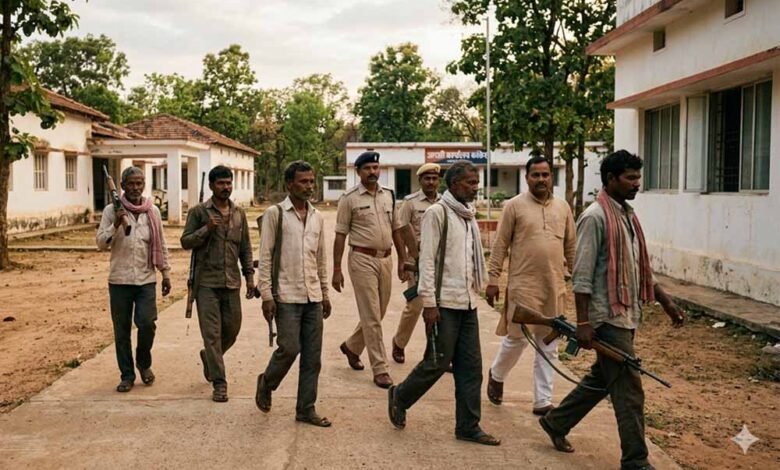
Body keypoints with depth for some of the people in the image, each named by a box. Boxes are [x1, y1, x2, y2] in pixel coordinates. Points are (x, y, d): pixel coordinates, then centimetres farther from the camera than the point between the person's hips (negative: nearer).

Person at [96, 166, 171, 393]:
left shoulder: (152, 211, 5)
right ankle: (127, 374, 19)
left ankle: (144, 363, 17)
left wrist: (166, 273, 10)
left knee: (147, 323, -10)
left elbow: (160, 246, 12)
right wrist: (115, 225, -21)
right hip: (119, 280, 0)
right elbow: (101, 244, -5)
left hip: (146, 279, 1)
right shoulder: (112, 210, -1)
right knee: (122, 330, 5)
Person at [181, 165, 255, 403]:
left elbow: (245, 248, 14)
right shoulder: (199, 212, -1)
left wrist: (250, 276, 7)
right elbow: (185, 242, -2)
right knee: (212, 333, -4)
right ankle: (219, 383, 2)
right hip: (206, 282, -4)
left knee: (232, 329, 10)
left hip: (231, 282, 4)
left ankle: (209, 357, 39)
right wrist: (207, 228, -16)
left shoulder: (239, 213, 11)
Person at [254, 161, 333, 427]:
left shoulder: (317, 217, 12)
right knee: (289, 348, -8)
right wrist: (266, 295, -11)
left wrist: (325, 293, 15)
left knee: (312, 356, 5)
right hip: (287, 296, -5)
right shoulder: (275, 214, -4)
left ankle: (306, 410, 15)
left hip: (313, 297, 5)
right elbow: (265, 257, -7)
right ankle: (266, 383, 23)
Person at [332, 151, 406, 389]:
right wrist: (337, 270, -7)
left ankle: (351, 347, 37)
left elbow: (396, 229, 15)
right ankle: (380, 369, 3)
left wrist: (402, 260, 12)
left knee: (377, 314, 14)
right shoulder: (349, 198, -5)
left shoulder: (389, 195, 9)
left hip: (385, 260, 6)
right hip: (363, 259, -5)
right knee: (371, 317, -4)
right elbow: (340, 235, -4)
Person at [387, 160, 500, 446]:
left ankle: (468, 427, 15)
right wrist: (429, 302, -17)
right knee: (437, 363, 0)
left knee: (471, 366, 7)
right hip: (444, 304, -7)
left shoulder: (468, 215, 13)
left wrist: (477, 290, 13)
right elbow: (427, 260, -14)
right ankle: (399, 397, 24)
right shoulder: (438, 213, -10)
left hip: (467, 303, 8)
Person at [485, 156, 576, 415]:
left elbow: (571, 244, 16)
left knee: (548, 344, 7)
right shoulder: (515, 206, -4)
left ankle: (543, 401, 15)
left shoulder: (563, 207, 9)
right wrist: (493, 279, -7)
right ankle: (496, 375, 30)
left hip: (555, 286, 4)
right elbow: (500, 245, -4)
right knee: (517, 338, 1)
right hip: (523, 285, -4)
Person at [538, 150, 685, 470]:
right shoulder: (595, 217, -14)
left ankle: (556, 422, 34)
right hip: (608, 317, -9)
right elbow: (582, 276, -17)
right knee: (628, 389, -3)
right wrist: (583, 322, -20)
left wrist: (666, 302, 19)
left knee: (601, 380, 19)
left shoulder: (628, 215, 13)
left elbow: (641, 268, 20)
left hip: (627, 315, 9)